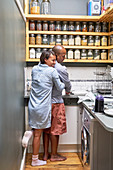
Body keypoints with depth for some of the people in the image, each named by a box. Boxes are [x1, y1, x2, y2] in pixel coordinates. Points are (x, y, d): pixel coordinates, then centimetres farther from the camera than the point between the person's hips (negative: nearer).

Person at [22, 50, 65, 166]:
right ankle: (35, 160, 16)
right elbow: (59, 88, -1)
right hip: (43, 106, -6)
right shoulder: (52, 71, -9)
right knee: (38, 134, 5)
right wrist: (64, 85, 20)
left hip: (32, 105, 6)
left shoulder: (34, 69, 7)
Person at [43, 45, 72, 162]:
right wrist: (68, 91, 19)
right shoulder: (61, 69, -16)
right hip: (55, 102, -7)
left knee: (46, 129, 15)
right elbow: (67, 84, -2)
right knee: (55, 130, 6)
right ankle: (54, 155, 20)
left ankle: (45, 154, 25)